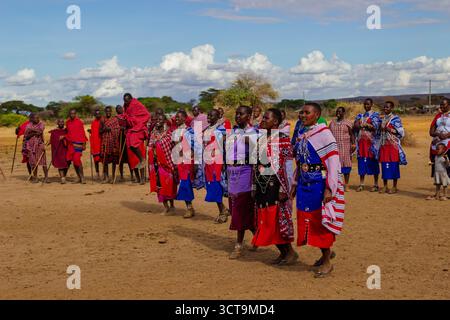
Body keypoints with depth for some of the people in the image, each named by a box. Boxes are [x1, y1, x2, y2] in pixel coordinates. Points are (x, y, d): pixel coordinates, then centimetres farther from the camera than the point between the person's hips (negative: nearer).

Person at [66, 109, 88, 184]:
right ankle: (79, 178, 13)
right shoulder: (67, 122, 12)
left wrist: (84, 144, -5)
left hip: (78, 143, -6)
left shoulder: (79, 122, -2)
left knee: (77, 159, -18)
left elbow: (82, 133, -1)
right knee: (74, 161, 5)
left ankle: (82, 177, -11)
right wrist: (66, 139, 7)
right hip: (70, 143, 6)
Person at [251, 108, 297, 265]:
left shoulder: (283, 138, -10)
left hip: (275, 184, -7)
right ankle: (283, 253, 20)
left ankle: (290, 252, 13)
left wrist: (283, 189, -17)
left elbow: (287, 165, -13)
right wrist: (255, 187, 14)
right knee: (266, 220, 8)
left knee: (278, 219, -4)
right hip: (262, 185, 7)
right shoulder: (262, 138, 12)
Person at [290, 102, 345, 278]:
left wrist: (329, 188, -21)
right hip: (304, 184, 7)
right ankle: (326, 252, 32)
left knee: (320, 220, 0)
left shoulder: (323, 133, -12)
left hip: (320, 184, -7)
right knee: (307, 221, 11)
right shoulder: (301, 135, 10)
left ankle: (327, 262, 14)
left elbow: (333, 162, -16)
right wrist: (295, 184, 15)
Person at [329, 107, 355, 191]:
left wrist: (353, 144, -11)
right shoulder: (332, 122, 14)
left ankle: (346, 185, 4)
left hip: (345, 147, -3)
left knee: (346, 165, -2)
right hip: (334, 147, 3)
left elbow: (352, 134, -1)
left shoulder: (348, 123, 2)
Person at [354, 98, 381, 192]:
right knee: (362, 161, 4)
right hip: (361, 141, 5)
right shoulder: (360, 115, 16)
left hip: (371, 142, -4)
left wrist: (362, 125, -13)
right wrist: (367, 125, -14)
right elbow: (355, 126, 2)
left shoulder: (375, 115, 1)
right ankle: (361, 184, 9)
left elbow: (375, 127, -12)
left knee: (373, 162, -1)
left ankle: (376, 184, 5)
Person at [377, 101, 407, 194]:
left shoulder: (395, 118, -4)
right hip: (383, 145, 6)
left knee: (394, 165, -2)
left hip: (393, 145, -6)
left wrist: (389, 129, -17)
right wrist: (380, 129, 4)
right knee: (384, 165, 6)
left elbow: (401, 132, -9)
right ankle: (385, 186, 13)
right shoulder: (382, 119, 15)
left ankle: (394, 187, 4)